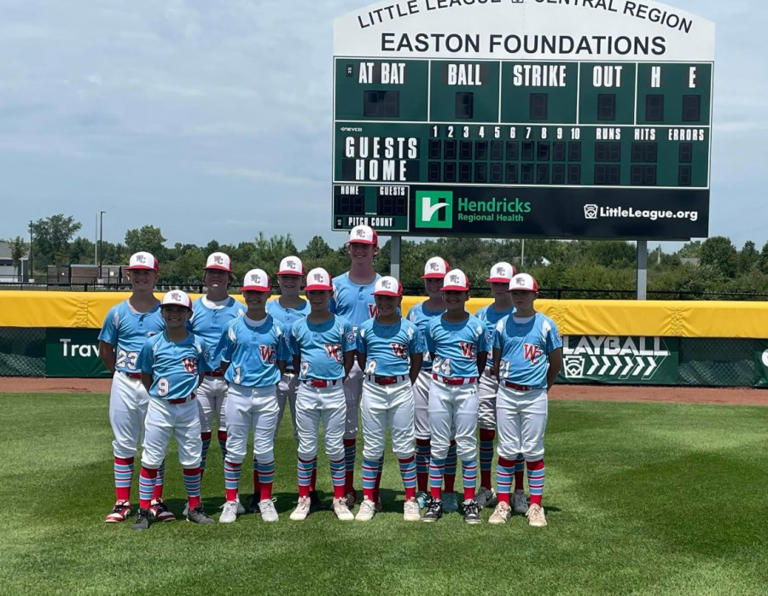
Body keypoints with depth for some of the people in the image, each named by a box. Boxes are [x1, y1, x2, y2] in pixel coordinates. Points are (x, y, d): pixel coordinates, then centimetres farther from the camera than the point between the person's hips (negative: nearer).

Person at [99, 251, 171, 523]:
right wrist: (122, 374, 7)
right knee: (123, 444, 5)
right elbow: (105, 350, 13)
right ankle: (122, 503, 11)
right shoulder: (117, 312, 5)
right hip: (124, 385, 1)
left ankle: (156, 502, 12)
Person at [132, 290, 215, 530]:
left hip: (188, 407, 1)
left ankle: (194, 508, 23)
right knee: (150, 459, 0)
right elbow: (145, 375, 9)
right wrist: (156, 394, 3)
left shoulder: (197, 344, 0)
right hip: (160, 408, -1)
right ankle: (144, 511, 8)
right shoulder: (153, 344, -3)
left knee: (192, 460, 9)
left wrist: (188, 392, 7)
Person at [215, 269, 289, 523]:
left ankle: (266, 501, 18)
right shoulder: (235, 327, 2)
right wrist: (235, 378, 0)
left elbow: (282, 362, 10)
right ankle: (231, 502, 12)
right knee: (235, 449, 3)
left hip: (267, 394, 0)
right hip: (238, 393, 0)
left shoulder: (276, 328, 2)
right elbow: (224, 361, 8)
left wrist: (269, 378, 1)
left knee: (265, 450, 4)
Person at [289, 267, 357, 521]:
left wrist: (338, 380, 5)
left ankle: (339, 500, 14)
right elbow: (295, 360, 14)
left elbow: (349, 358, 7)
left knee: (335, 448, 4)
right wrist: (306, 380, 7)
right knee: (306, 448, 6)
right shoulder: (298, 327, 4)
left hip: (334, 391, -1)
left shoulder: (342, 325, 0)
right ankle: (303, 499, 15)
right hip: (306, 392, 1)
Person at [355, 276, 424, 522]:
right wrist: (375, 379, 9)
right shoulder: (365, 329, 3)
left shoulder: (410, 329, 0)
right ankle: (368, 500, 13)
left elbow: (417, 362, 9)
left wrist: (405, 385, 6)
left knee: (404, 446, 2)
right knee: (372, 447, 6)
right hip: (373, 389, 1)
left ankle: (411, 500, 11)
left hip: (401, 389, -1)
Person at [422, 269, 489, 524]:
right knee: (438, 446, 4)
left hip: (467, 389, -1)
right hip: (439, 388, 1)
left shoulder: (477, 326, 0)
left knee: (467, 447, 2)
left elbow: (482, 357, 11)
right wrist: (441, 373, 8)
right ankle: (435, 500, 10)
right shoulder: (434, 324, 3)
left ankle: (470, 502, 9)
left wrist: (472, 378, 10)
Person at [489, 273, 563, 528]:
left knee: (533, 451, 2)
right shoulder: (502, 325, 5)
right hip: (506, 394, 2)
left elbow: (556, 362, 6)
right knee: (506, 450, 5)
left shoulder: (546, 325, -1)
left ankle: (535, 506, 9)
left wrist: (544, 386, 11)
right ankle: (503, 504, 11)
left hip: (535, 396, -2)